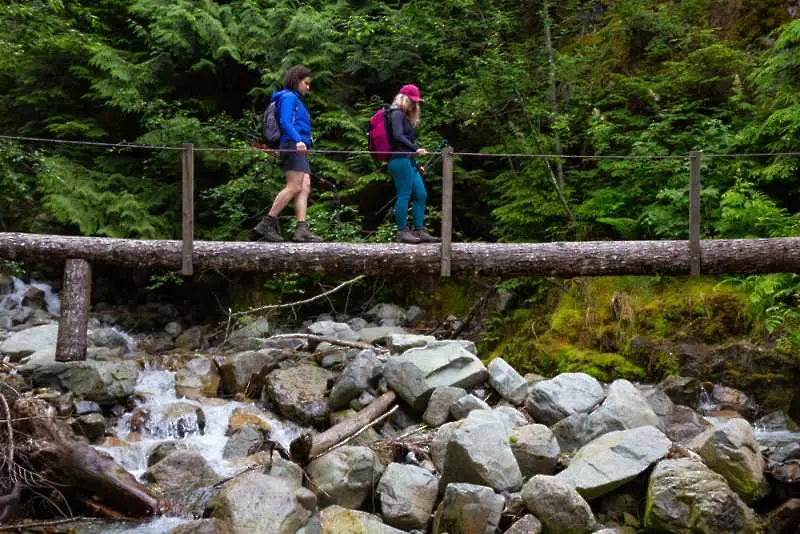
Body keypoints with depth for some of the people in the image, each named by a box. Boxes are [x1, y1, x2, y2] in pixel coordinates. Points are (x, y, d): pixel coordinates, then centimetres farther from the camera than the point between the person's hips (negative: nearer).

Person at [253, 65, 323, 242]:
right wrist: (298, 140, -30)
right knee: (294, 187, -15)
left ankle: (302, 229, -11)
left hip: (300, 149, 10)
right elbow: (285, 122, -17)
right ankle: (266, 223, -14)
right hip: (293, 147, -10)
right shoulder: (288, 97, -2)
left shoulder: (296, 99, 28)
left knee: (305, 187, -2)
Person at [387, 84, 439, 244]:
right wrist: (415, 149, -26)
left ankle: (419, 231, 6)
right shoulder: (397, 114, -4)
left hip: (408, 161, 10)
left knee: (421, 195, 6)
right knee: (404, 194, -9)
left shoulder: (405, 116, 24)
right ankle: (402, 232, -5)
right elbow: (398, 136, -18)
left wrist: (416, 163, 21)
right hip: (400, 160, -10)